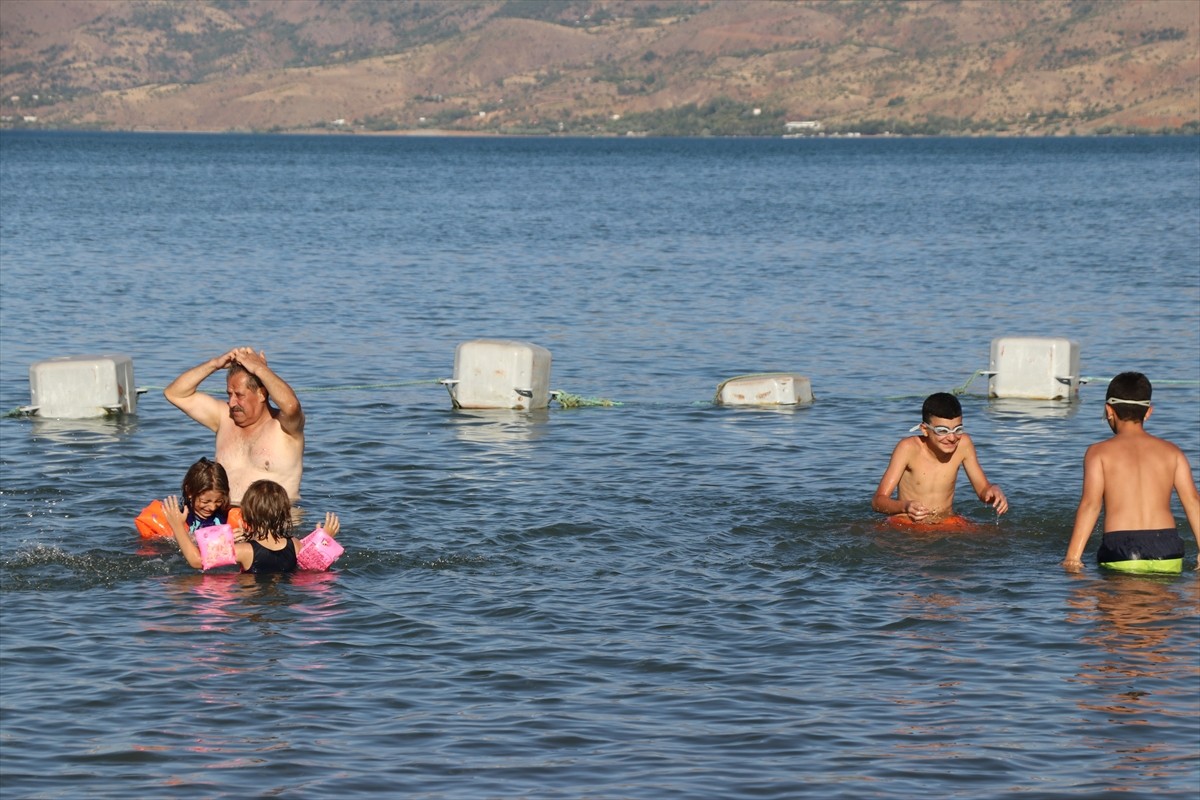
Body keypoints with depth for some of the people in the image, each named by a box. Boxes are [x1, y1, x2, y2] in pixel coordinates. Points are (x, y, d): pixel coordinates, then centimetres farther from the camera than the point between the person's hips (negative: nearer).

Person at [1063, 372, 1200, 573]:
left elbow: (1090, 503, -5)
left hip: (1120, 550, -2)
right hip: (1167, 550, 2)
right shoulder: (1171, 452, 14)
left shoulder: (1099, 452, 6)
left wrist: (1072, 556, -8)